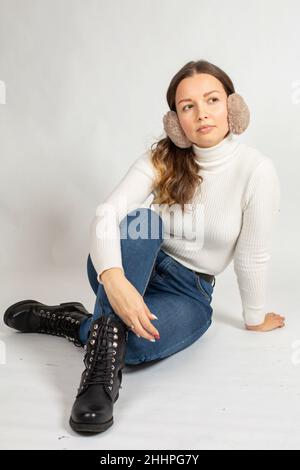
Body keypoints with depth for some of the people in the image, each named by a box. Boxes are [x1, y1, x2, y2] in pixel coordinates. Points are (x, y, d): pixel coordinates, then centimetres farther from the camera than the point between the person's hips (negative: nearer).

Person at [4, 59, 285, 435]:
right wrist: (114, 279, -43)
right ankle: (108, 327, -33)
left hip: (189, 292, -1)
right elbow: (105, 213, -25)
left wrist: (256, 318, 1)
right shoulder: (161, 159, -10)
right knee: (141, 217, -33)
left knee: (135, 340, -36)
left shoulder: (257, 170, -16)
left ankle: (54, 319, -11)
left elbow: (252, 257, -9)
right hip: (128, 270, 2)